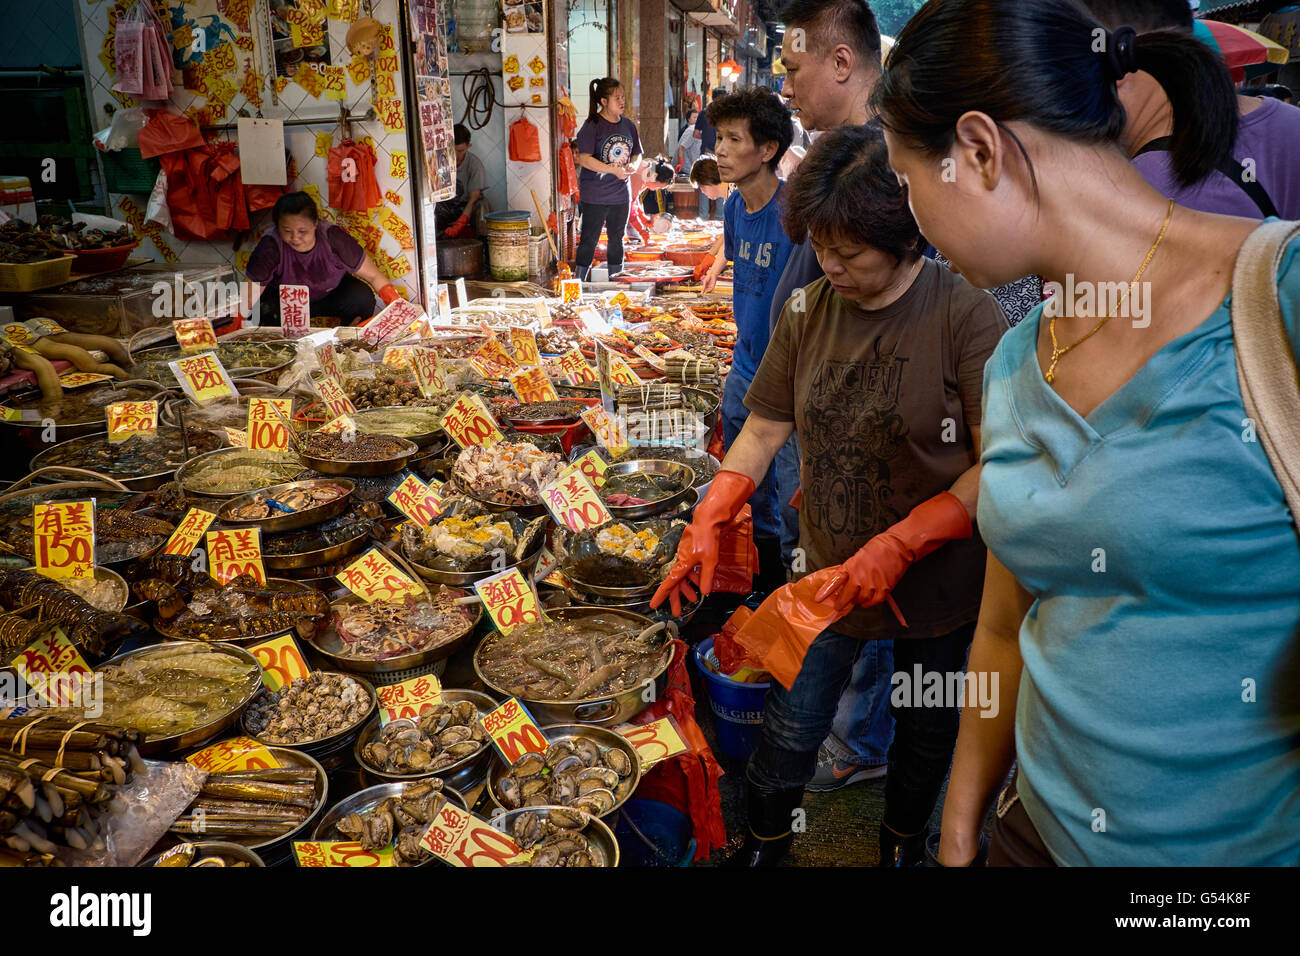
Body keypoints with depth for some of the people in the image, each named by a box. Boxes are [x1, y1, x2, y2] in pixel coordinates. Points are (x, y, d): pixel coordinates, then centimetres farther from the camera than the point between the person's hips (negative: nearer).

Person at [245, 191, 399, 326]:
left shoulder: (332, 238, -26)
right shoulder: (271, 246, -28)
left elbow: (373, 276, -19)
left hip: (331, 295, 1)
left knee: (362, 297, -28)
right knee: (266, 309, -32)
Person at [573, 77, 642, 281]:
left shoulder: (628, 125, 8)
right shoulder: (593, 125, -11)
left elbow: (637, 154, 18)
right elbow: (584, 159, -18)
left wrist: (633, 165, -7)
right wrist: (614, 170, -25)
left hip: (621, 194, 6)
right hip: (594, 195, -6)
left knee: (617, 239, 15)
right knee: (589, 240, 0)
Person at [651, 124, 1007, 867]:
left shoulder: (965, 314, -17)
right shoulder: (809, 312, -3)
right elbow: (763, 430, 2)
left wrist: (895, 550, -24)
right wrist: (709, 520, -10)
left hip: (937, 583, -2)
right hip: (829, 574, 3)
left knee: (926, 732, 19)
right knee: (792, 727, 10)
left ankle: (904, 842, 49)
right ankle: (764, 845, 38)